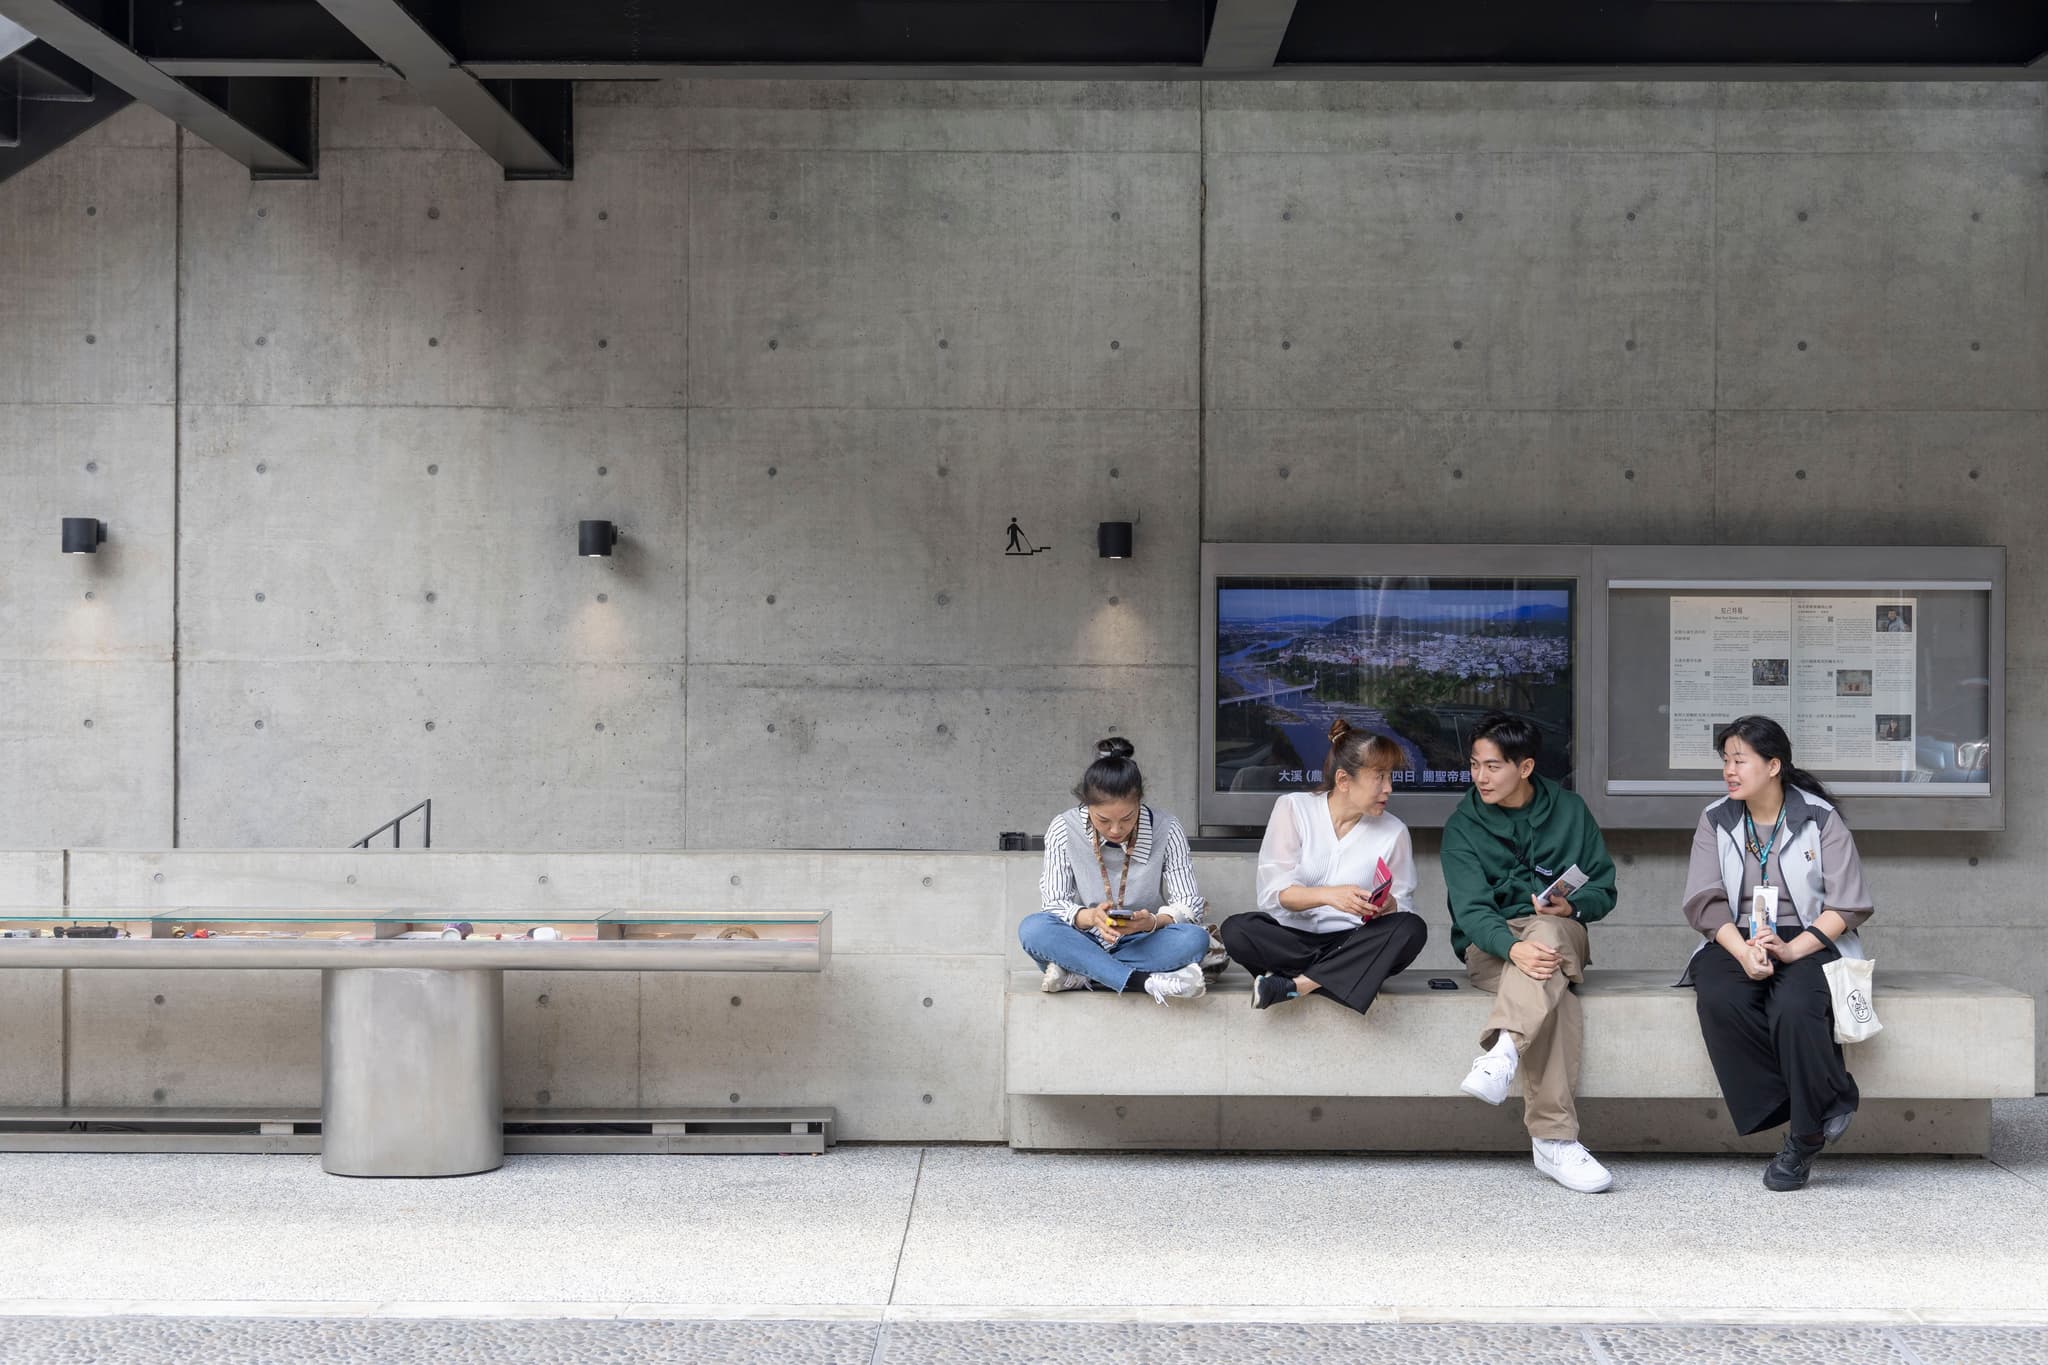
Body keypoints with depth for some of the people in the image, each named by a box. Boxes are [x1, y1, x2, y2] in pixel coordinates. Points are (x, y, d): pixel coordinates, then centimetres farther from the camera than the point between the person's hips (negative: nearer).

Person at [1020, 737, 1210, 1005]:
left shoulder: (1166, 830, -7)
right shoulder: (1064, 829, -7)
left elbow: (1189, 905, -8)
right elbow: (1054, 903, -10)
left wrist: (1153, 922, -31)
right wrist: (1090, 917, -33)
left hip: (1142, 944, 0)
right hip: (1084, 942, 0)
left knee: (1195, 938, -30)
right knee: (1032, 928, -31)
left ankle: (1079, 976, -30)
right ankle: (1144, 981, -40)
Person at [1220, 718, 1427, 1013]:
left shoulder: (1394, 832, 4)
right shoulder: (1293, 808, -1)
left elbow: (1404, 906, 4)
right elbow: (1273, 890, -12)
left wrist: (1389, 906, -21)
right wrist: (1328, 895, -30)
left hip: (1353, 943, 2)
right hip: (1291, 937, -2)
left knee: (1412, 929, -29)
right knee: (1236, 930, -31)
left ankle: (1296, 984, -30)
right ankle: (1350, 974, -23)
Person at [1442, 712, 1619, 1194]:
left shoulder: (1568, 810, 9)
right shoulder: (1462, 826, 1)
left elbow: (1603, 888, 10)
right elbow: (1471, 909, -13)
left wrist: (1571, 907, -14)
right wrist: (1514, 948, -33)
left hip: (1560, 933, 2)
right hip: (1489, 947, -2)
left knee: (1548, 932, -39)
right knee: (1556, 997, -36)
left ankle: (1502, 1051, -56)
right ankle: (1555, 1140, -47)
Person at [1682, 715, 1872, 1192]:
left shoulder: (1820, 819, 2)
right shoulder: (1716, 821, 10)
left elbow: (1848, 906, -3)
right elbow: (1705, 901, 1)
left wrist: (1792, 949, -19)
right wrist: (1742, 951, -18)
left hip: (1808, 943, -3)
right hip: (1735, 943, 3)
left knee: (1794, 1006, -36)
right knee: (1720, 1001, -32)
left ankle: (1805, 1135, -19)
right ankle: (1827, 1104, -22)